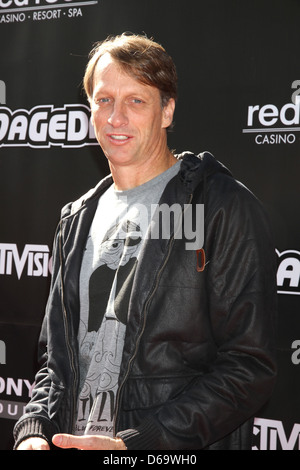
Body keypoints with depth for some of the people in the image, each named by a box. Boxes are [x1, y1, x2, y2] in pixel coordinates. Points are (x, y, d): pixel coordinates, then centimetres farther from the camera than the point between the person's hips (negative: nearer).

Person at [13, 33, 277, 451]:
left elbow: (250, 368, -16)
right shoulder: (78, 220, 10)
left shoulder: (225, 207, -10)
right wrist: (35, 430, -4)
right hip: (72, 440, 6)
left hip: (179, 446, -5)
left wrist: (132, 443, -22)